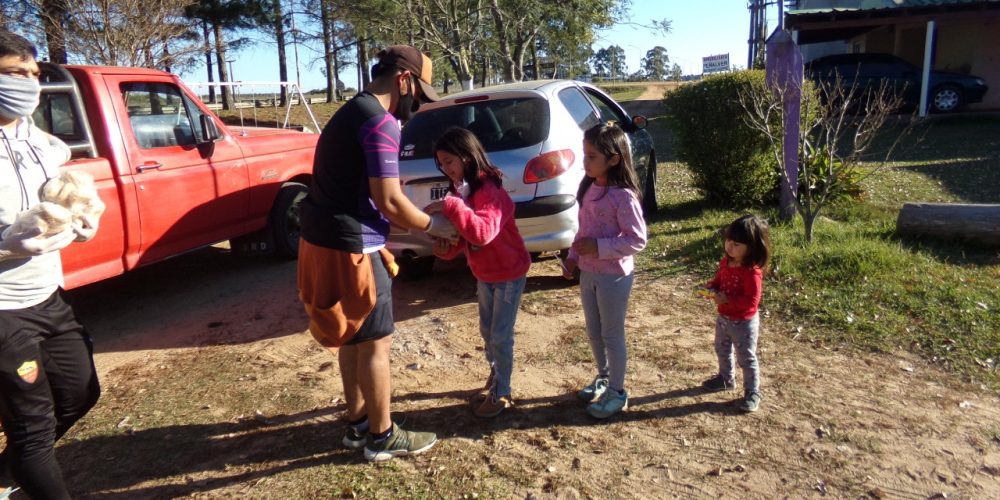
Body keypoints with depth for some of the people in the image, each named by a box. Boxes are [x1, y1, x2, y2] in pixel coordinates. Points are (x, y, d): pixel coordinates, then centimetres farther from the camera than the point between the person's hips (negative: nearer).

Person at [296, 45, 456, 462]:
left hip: (325, 239, 10)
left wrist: (419, 218, 14)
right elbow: (389, 202, -20)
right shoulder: (381, 122, -15)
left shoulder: (352, 111, 17)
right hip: (352, 247, -10)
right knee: (375, 343, 3)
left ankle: (358, 423, 32)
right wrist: (433, 225, -3)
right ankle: (382, 437, 18)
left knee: (352, 337, 19)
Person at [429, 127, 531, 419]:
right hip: (483, 274, 8)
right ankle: (495, 374, 41)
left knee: (500, 336, 0)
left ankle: (502, 393, 16)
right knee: (487, 331, 19)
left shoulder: (489, 190, -26)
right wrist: (445, 248, -17)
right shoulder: (459, 191, 1)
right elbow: (461, 237, 4)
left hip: (509, 273, -8)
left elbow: (483, 232, -43)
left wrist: (450, 206, -44)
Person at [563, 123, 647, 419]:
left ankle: (617, 392, 24)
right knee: (594, 332, 20)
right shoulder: (589, 189, 3)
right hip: (588, 273, 8)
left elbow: (637, 240, -20)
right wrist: (573, 257, 4)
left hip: (614, 276, -7)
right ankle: (603, 378, 41)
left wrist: (599, 247, -25)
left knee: (612, 335, 7)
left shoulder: (623, 196, -21)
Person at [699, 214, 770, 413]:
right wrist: (711, 287, -8)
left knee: (746, 358, 7)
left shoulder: (751, 271, -29)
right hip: (724, 317, 8)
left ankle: (752, 392, 24)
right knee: (722, 350, 26)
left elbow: (752, 301, -29)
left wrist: (727, 300, -32)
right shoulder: (726, 261, -4)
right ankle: (725, 378, 49)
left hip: (744, 323, -8)